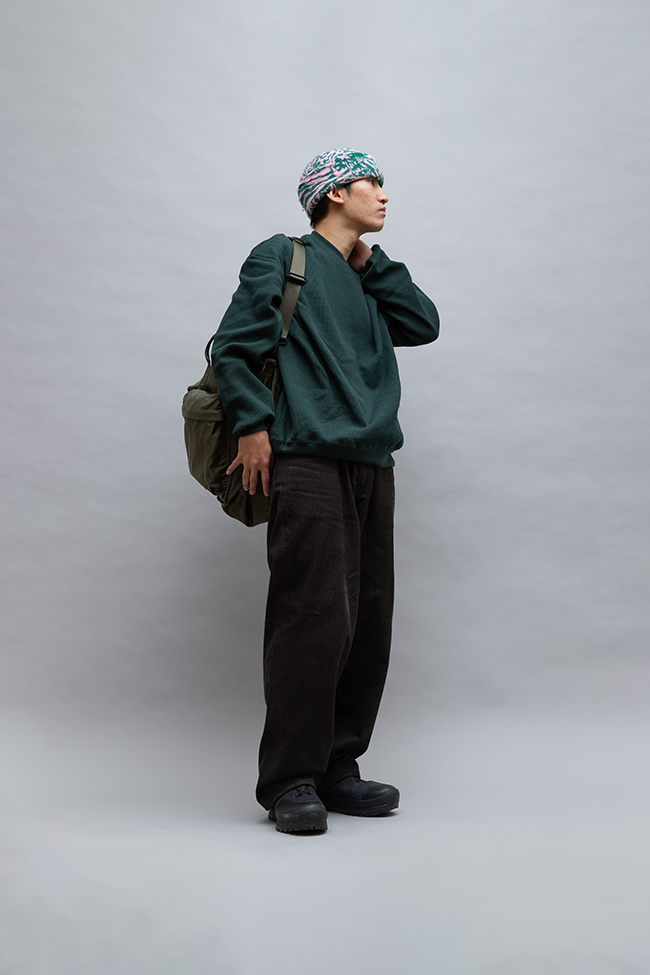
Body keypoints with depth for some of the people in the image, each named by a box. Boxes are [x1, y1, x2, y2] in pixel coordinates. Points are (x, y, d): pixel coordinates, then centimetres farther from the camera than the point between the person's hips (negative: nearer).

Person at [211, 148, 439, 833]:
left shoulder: (367, 280, 27)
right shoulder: (283, 257, 7)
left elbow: (424, 326, 13)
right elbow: (233, 346, -2)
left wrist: (370, 261, 14)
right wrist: (252, 425, -12)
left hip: (371, 466, 7)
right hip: (307, 461, -7)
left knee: (368, 621, 5)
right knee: (314, 618, -12)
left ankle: (336, 768, 15)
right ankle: (290, 781, -2)